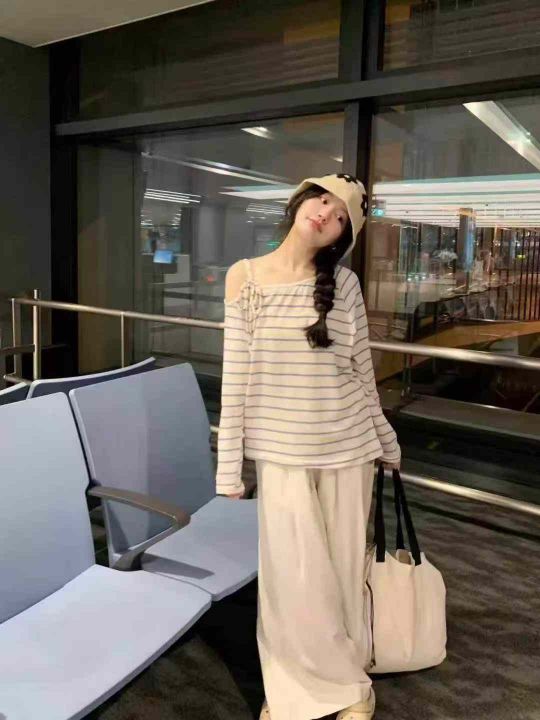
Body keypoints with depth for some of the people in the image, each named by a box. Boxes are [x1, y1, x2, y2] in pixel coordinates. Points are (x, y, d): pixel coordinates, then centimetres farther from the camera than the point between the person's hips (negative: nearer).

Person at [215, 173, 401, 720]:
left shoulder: (344, 282, -1)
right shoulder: (244, 276, -3)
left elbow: (362, 370, 6)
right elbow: (236, 375, -4)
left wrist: (386, 441, 13)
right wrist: (229, 463, -4)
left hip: (347, 446, 1)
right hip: (281, 451, -1)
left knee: (342, 569, 14)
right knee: (294, 575, 6)